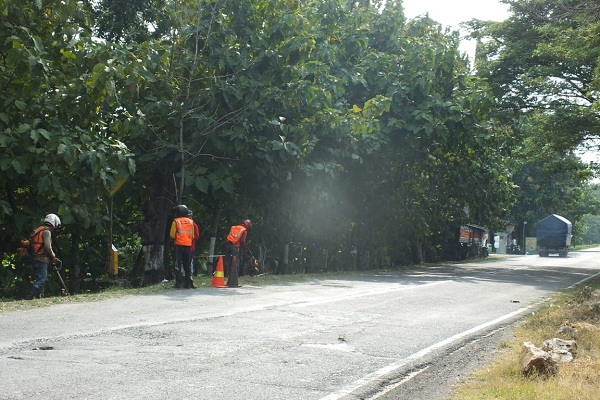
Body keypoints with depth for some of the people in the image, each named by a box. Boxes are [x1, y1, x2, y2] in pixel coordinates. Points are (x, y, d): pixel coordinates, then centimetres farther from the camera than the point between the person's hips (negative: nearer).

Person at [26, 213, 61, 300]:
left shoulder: (38, 230, 20)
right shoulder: (47, 231, -9)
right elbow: (47, 246, -19)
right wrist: (53, 256, -4)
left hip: (36, 258, 10)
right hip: (42, 259, -10)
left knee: (43, 279, 15)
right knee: (41, 279, -10)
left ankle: (38, 296, 13)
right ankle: (30, 296, -16)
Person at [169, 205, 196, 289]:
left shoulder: (176, 221, -3)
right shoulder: (190, 222, 9)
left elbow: (172, 235, -4)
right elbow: (193, 235, 12)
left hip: (179, 245, -4)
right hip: (188, 245, 4)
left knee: (178, 265, 0)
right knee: (187, 265, 10)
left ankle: (179, 283, -7)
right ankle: (188, 283, 9)